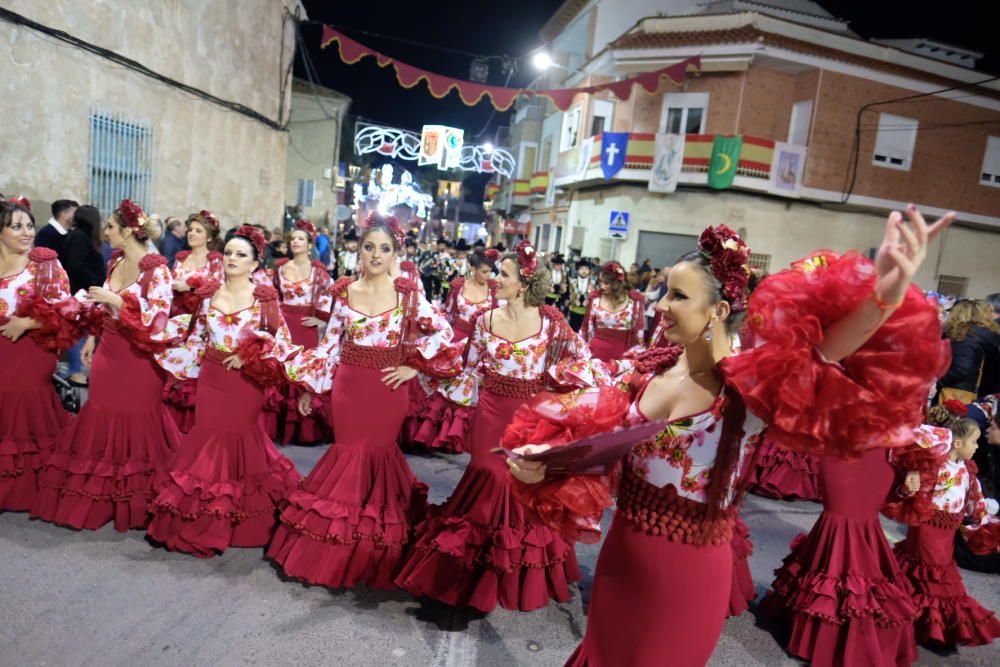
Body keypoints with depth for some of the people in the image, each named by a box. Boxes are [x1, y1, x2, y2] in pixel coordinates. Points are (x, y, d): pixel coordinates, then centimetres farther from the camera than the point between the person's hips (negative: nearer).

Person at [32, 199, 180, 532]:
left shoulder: (156, 269, -16)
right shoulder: (115, 261, 8)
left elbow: (157, 318, -23)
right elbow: (103, 308, 19)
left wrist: (115, 299, -24)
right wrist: (91, 339, 16)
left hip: (137, 359, -7)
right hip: (108, 353, 8)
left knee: (136, 422, 4)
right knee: (102, 419, 13)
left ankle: (133, 504, 21)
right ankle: (100, 499, 29)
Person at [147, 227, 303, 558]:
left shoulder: (264, 297, -7)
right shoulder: (208, 291, 4)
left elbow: (283, 342, -6)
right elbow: (195, 336, 13)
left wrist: (249, 357, -15)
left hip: (245, 382, -3)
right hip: (211, 379, 3)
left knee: (238, 438, 4)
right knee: (209, 437, 8)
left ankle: (240, 523, 23)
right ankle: (204, 522, 25)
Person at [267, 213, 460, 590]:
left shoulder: (407, 293, -4)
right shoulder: (344, 292, 3)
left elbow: (442, 334, -2)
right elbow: (330, 344, 8)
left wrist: (414, 367, -6)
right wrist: (310, 388, 8)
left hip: (387, 389, -2)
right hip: (347, 388, 2)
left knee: (378, 453, 6)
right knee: (349, 454, 7)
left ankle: (372, 556, 26)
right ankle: (342, 551, 26)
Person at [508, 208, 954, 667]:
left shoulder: (749, 382, -19)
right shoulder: (651, 367, -5)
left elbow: (819, 352, -38)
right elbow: (600, 436, 3)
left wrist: (883, 298, -56)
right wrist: (547, 458, -14)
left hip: (689, 570, -4)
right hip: (622, 552, 4)